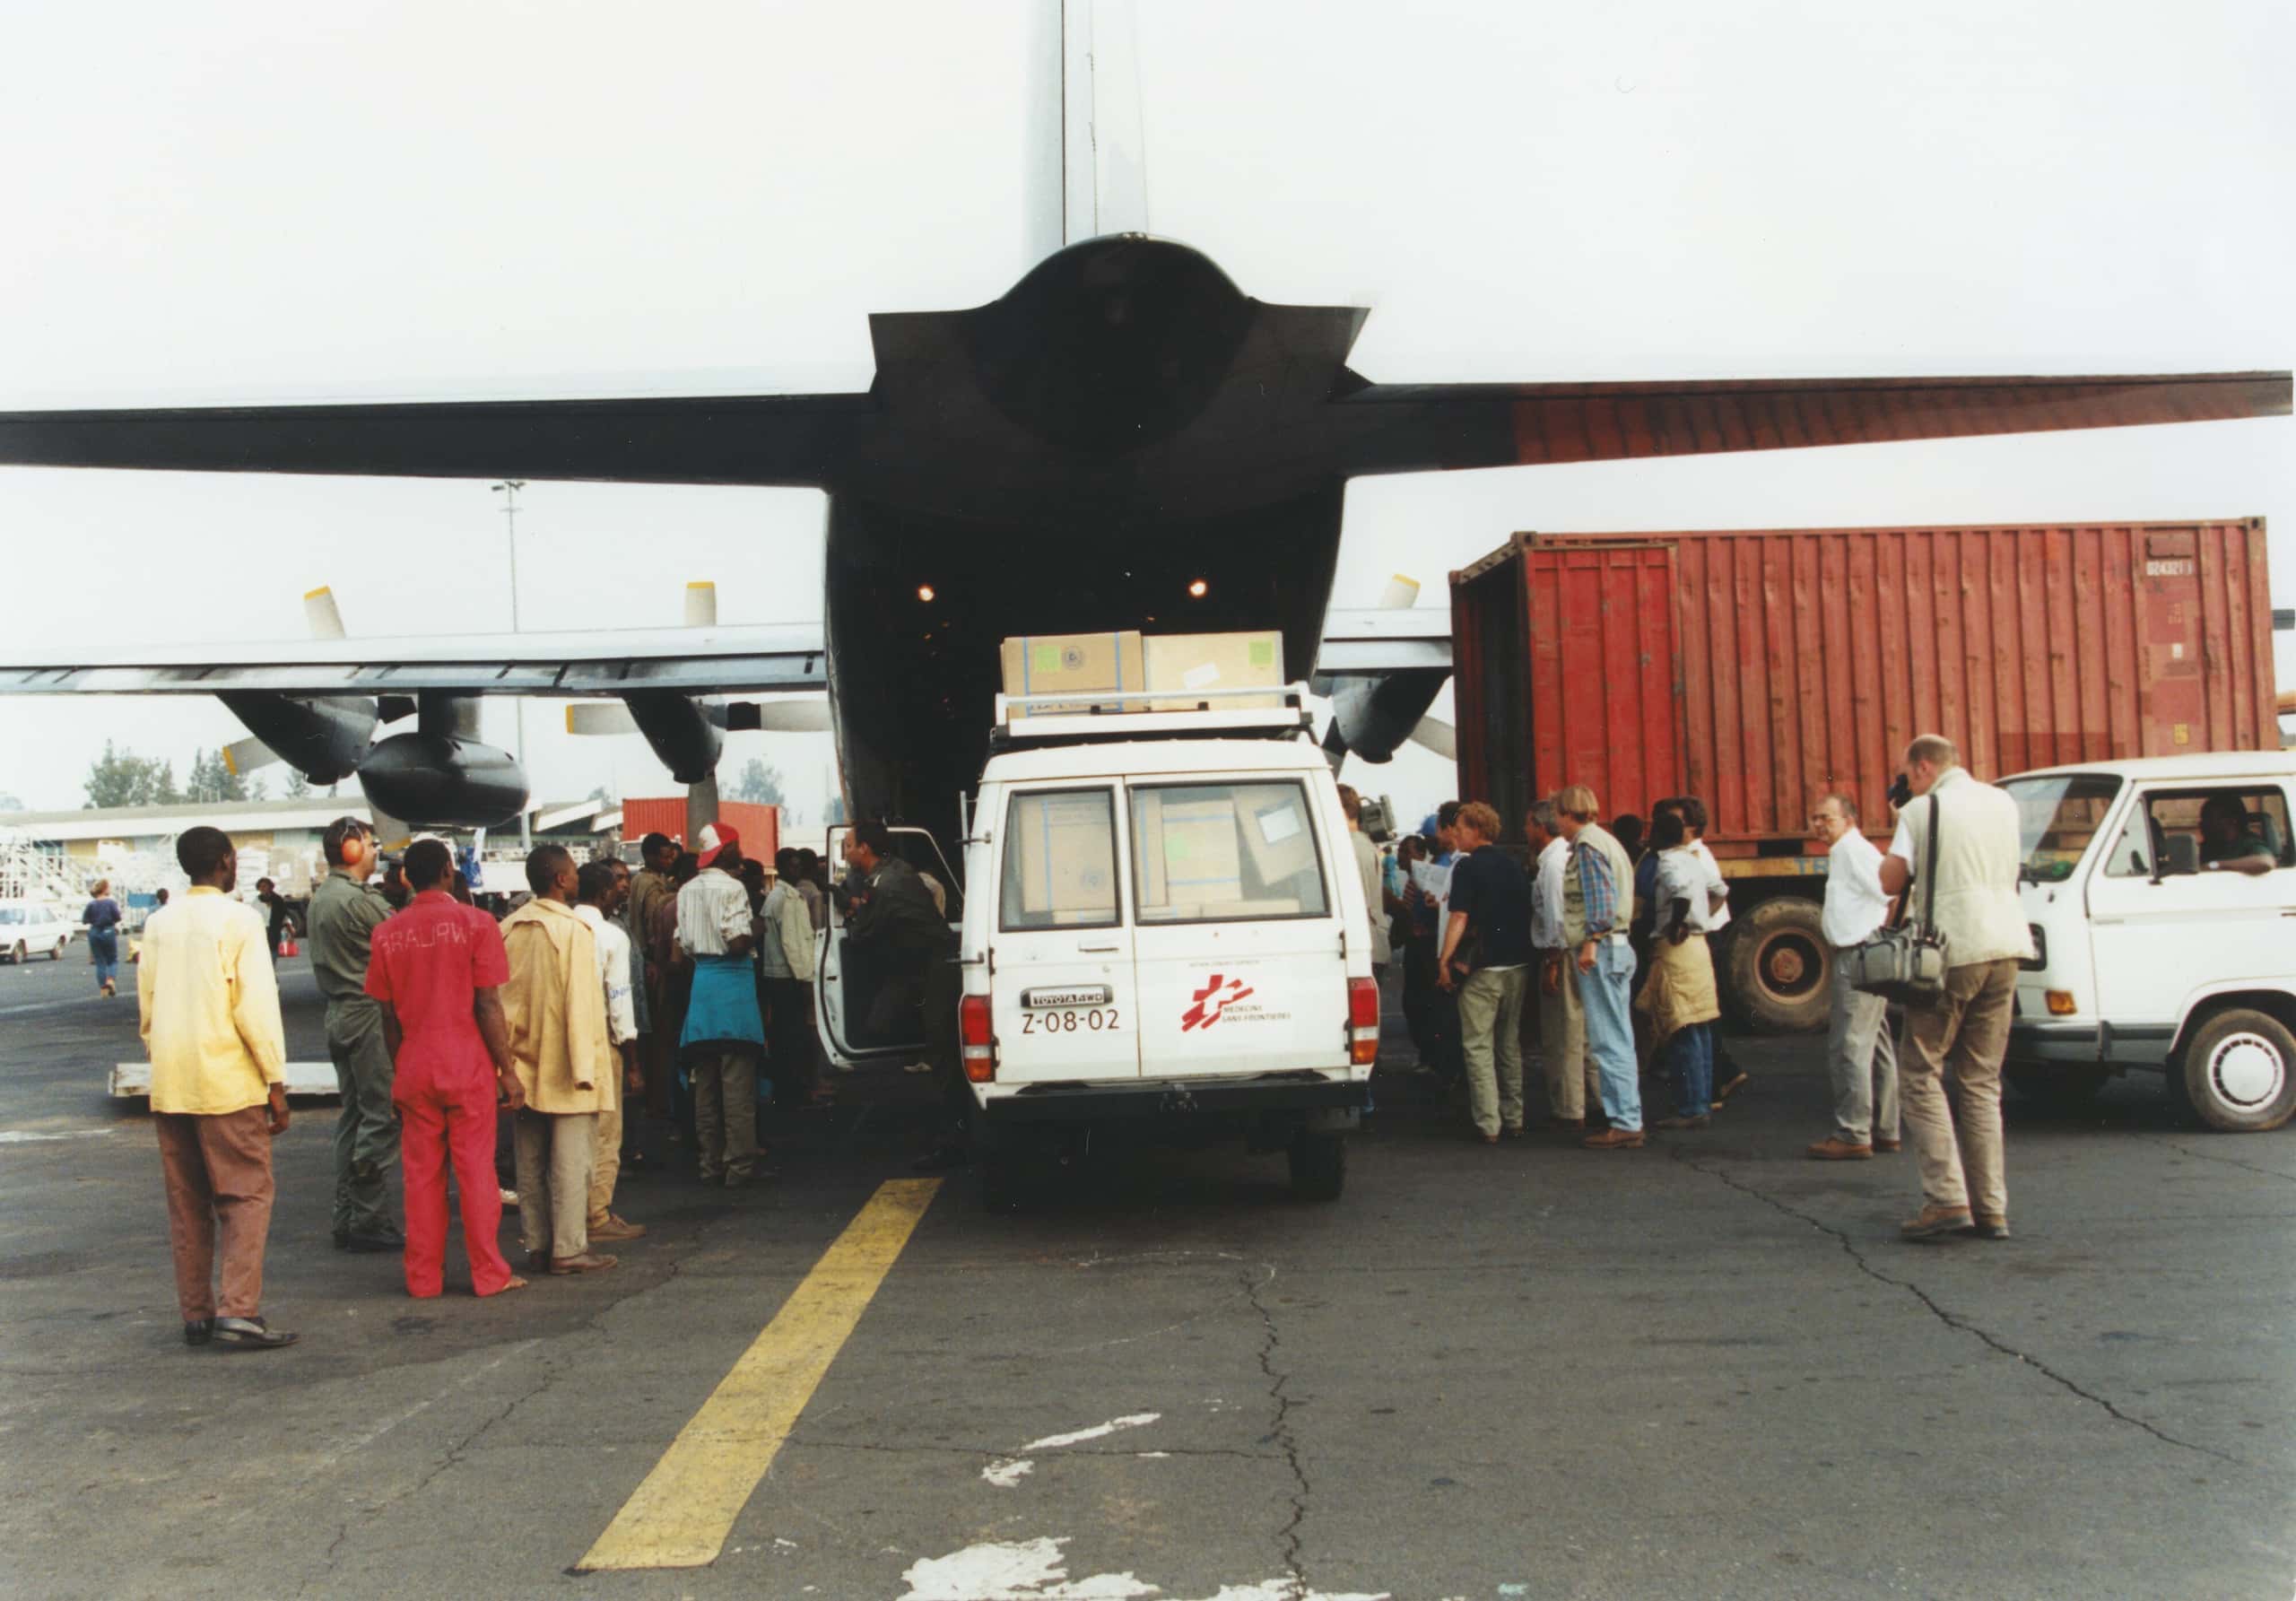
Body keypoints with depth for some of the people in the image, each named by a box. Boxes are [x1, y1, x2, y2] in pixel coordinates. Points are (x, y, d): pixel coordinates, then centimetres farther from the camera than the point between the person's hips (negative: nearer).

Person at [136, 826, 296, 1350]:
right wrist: (276, 1081, -8)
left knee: (187, 1203, 11)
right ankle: (238, 1312, -10)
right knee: (247, 1195, -2)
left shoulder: (159, 924, 9)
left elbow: (146, 1005, 14)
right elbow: (257, 1005, -12)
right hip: (227, 1082, -6)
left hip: (169, 1086, 6)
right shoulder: (238, 920, -8)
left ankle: (196, 1314, 15)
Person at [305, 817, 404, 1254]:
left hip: (339, 1015, 10)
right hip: (369, 1016, -10)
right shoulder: (360, 901, -17)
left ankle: (348, 1218, 16)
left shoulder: (320, 897, 13)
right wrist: (414, 894, 0)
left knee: (353, 1116, 13)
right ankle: (368, 1220, -5)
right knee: (383, 1115, -5)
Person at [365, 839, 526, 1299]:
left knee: (421, 1174, 10)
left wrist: (398, 1071, 16)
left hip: (413, 1070, 3)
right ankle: (489, 1274, 8)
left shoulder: (387, 933, 2)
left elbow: (388, 1015, 6)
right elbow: (487, 1006, -10)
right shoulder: (474, 923, -8)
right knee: (476, 1170, 4)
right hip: (469, 1069, -3)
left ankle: (423, 1278, 15)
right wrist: (508, 1071, -5)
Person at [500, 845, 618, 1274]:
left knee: (530, 1160, 10)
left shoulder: (508, 929, 7)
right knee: (570, 1159, -2)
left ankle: (537, 1246, 15)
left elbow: (497, 998, 11)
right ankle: (569, 1249, -2)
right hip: (563, 1067, -6)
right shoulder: (573, 930, -12)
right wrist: (585, 1068, -14)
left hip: (523, 1065, 6)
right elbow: (580, 1002, -16)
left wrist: (507, 1061, 16)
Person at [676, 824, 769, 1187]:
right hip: (732, 982, -7)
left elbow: (685, 945, 12)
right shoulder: (731, 888, -11)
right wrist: (756, 930, 1)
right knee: (738, 1082, -3)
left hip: (701, 980, 7)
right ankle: (739, 1164, -1)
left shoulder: (687, 891, 9)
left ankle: (709, 1163, 14)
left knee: (705, 1082, 10)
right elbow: (738, 943, -18)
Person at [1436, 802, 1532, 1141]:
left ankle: (1488, 1125, -5)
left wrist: (1445, 960, -10)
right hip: (1517, 964, 7)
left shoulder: (1468, 866, -10)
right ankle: (1514, 1120, 17)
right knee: (1510, 1045, 14)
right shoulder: (1514, 865, 11)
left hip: (1483, 968, -7)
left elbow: (1459, 918, -15)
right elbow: (1527, 913, 16)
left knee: (1478, 1047, -1)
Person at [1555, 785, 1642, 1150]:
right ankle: (1628, 1119, 15)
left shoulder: (1587, 844, -9)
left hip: (1599, 951, -10)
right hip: (1616, 947, 10)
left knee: (1608, 1041, -9)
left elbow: (1601, 897, -20)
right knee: (1618, 1040, 12)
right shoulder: (1604, 840, 21)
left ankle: (1625, 1124, -8)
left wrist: (1591, 941, -22)